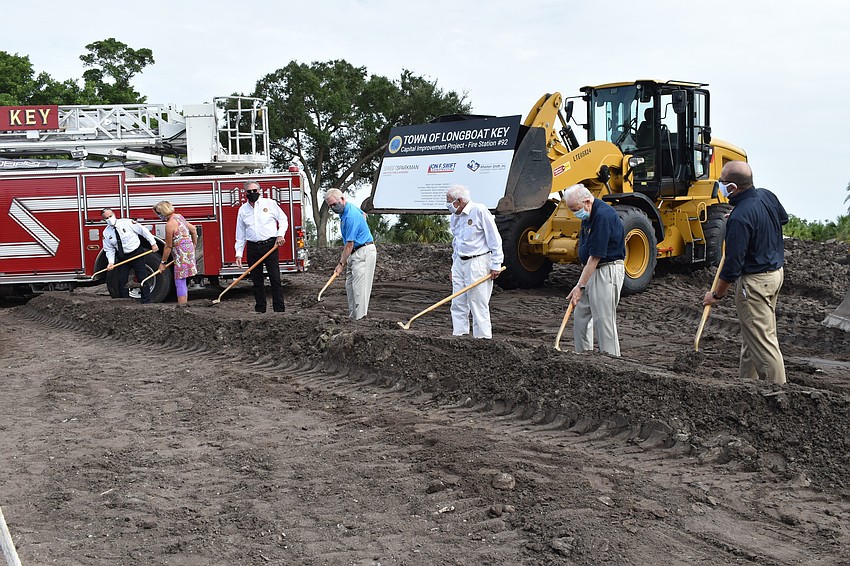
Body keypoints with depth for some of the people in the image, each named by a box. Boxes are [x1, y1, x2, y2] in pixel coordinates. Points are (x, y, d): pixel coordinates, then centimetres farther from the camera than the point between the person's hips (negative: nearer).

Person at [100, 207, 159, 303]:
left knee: (142, 278, -3)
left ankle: (146, 301, 4)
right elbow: (109, 250, 2)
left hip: (137, 254, -3)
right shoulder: (106, 233, -1)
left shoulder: (127, 222, -12)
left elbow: (143, 231, -6)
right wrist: (111, 262, -14)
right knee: (121, 281, 1)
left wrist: (153, 244, -7)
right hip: (123, 257, 4)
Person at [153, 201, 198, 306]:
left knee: (180, 282, -7)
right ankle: (185, 303, 20)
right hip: (189, 250, 10)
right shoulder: (179, 216, 10)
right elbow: (193, 229, 19)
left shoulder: (170, 224, -16)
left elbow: (168, 246, -11)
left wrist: (163, 262, -2)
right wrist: (194, 244, 29)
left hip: (181, 253, -10)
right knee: (182, 282, 16)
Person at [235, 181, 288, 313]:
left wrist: (280, 234, -5)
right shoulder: (243, 210, 11)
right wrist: (239, 253, 8)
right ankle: (260, 309, 13)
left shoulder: (270, 203, 4)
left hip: (270, 246, -3)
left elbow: (283, 220, 11)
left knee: (275, 279, -6)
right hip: (253, 248, 3)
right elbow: (240, 234, 14)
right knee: (257, 281, 6)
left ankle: (279, 309, -5)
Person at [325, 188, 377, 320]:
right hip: (355, 253, 11)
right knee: (349, 285, 9)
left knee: (359, 287, -13)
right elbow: (363, 214, 31)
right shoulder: (350, 207, 8)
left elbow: (350, 245, -20)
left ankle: (359, 318, -13)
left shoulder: (350, 217, -23)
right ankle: (352, 316, 12)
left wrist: (341, 264, -13)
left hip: (364, 252, -11)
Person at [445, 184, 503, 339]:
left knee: (478, 304, -6)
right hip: (459, 263, 7)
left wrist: (496, 265, -11)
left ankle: (482, 337, 1)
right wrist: (454, 266, 21)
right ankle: (459, 335, 12)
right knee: (458, 303, 6)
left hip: (477, 263, -7)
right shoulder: (454, 217, 12)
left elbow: (494, 239, -10)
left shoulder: (479, 211, -11)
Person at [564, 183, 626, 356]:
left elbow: (596, 256, -23)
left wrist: (580, 286, -22)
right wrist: (581, 284, 13)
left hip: (607, 271, -10)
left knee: (604, 320, -7)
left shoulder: (603, 215, -22)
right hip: (591, 270, 10)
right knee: (580, 315, 13)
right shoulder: (589, 215, 9)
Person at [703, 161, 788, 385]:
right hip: (776, 270, 10)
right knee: (752, 335, 20)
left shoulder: (739, 219, -27)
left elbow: (733, 264, -23)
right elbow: (783, 218, 23)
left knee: (762, 339, -2)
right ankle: (747, 381, 31)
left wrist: (717, 294, -10)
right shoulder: (767, 196, 0)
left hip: (755, 281, -10)